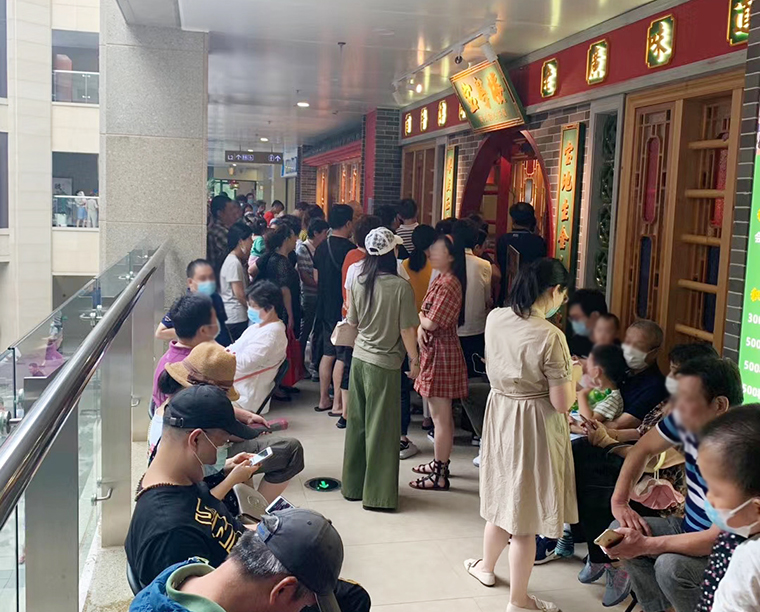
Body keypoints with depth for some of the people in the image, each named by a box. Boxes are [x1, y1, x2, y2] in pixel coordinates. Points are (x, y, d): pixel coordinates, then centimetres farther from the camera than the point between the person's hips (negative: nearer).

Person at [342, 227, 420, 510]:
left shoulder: (358, 283, -2)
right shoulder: (401, 287, -17)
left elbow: (353, 323, 8)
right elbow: (407, 330, -13)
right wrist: (414, 360, 0)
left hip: (359, 359, 5)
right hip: (385, 364, -5)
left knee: (358, 422, 16)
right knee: (382, 428, 5)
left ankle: (354, 484, 28)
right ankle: (378, 493, 13)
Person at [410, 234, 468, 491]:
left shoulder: (448, 284, -19)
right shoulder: (441, 280, 13)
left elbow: (432, 322, -22)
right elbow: (427, 316, 17)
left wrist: (421, 319, -1)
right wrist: (422, 326, -3)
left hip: (441, 352, -10)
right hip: (436, 350, 10)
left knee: (441, 416, -3)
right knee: (442, 414, 19)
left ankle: (440, 475, 5)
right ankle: (440, 463, 32)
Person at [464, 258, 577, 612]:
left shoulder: (495, 319, -6)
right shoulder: (550, 336, -25)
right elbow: (562, 403, -20)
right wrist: (571, 372, -1)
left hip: (499, 414, 6)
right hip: (534, 425, -6)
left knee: (503, 496, 26)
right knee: (525, 511, 8)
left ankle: (486, 567, 47)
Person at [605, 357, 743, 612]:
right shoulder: (687, 419, -11)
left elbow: (721, 537, -31)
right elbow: (643, 449, 6)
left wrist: (645, 546, -31)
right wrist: (619, 501, -4)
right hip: (691, 528, 8)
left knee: (670, 567, -31)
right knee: (621, 531, -2)